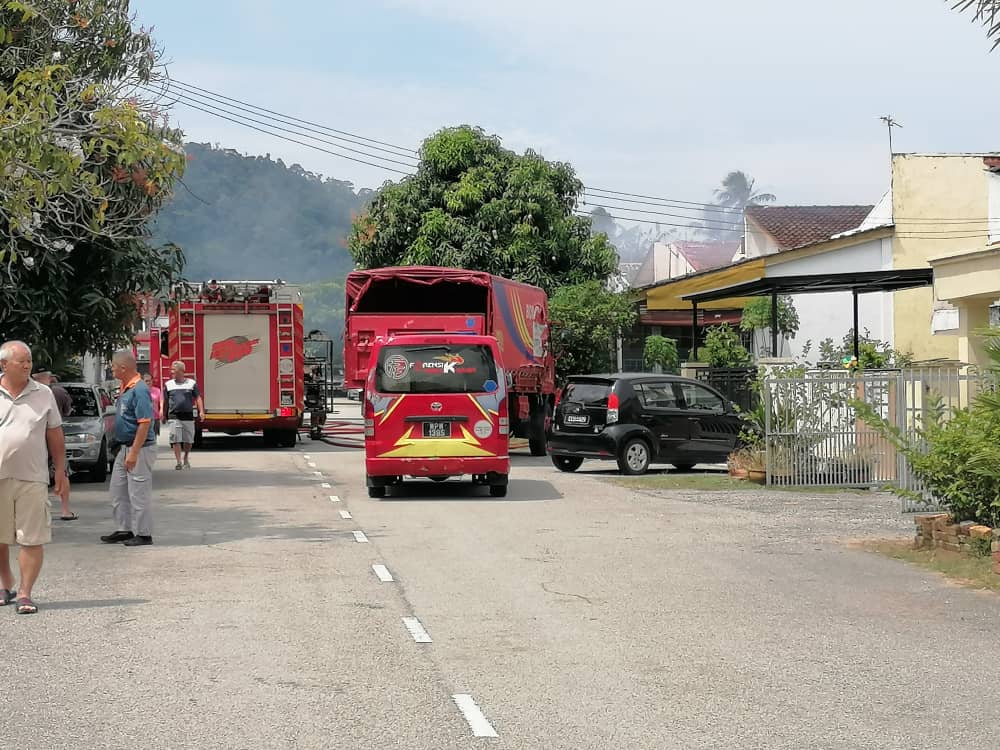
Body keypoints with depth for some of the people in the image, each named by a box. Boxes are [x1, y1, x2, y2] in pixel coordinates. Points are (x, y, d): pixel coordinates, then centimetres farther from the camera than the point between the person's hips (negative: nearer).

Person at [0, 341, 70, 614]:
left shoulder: (43, 394, 7)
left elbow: (55, 436, 11)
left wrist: (61, 472, 8)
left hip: (32, 478, 0)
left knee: (33, 539, -4)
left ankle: (24, 593, 2)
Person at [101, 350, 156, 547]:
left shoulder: (139, 390, -19)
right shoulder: (126, 389, 11)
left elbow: (145, 423, -24)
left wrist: (134, 453, -25)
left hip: (139, 449, -10)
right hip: (125, 448, 10)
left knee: (138, 493, -3)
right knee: (118, 491, 15)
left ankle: (143, 534, 4)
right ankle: (125, 529, 23)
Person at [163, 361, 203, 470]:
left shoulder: (192, 383, 3)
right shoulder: (168, 384, 6)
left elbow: (198, 398, 1)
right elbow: (166, 401, 13)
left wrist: (201, 411, -11)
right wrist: (164, 415, 14)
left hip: (188, 416, 0)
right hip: (174, 417, 0)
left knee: (189, 440, 8)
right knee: (175, 440, -7)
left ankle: (186, 458, 31)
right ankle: (178, 462, -4)